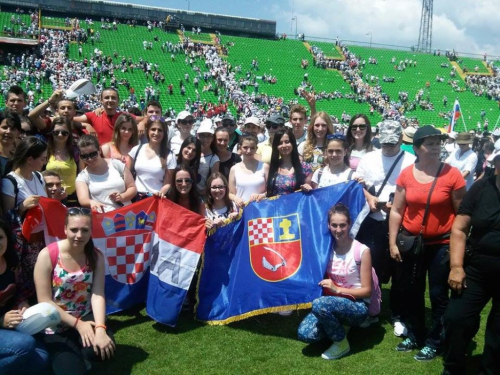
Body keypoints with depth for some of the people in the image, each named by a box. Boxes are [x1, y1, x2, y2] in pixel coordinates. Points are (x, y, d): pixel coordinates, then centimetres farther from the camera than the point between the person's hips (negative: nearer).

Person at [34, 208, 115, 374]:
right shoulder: (47, 255, -16)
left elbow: (98, 295, -13)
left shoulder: (96, 256, -5)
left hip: (86, 318, 3)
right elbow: (45, 302, -15)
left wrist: (100, 328, -30)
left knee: (104, 349, -27)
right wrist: (77, 324, -20)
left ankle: (77, 355, 8)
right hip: (57, 325, -2)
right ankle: (68, 357, 16)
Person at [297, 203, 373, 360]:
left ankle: (342, 344, -8)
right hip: (332, 302, 5)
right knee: (305, 334, -19)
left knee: (319, 304, -34)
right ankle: (338, 326, 10)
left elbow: (367, 290, -10)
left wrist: (337, 289, -20)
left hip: (357, 306, -4)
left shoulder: (362, 251, -15)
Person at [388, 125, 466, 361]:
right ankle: (415, 336, 34)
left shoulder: (452, 174, -10)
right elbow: (396, 211, 3)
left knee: (438, 294, 7)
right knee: (411, 292, 15)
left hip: (442, 244, -3)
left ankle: (435, 341, 24)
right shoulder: (406, 174, -2)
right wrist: (392, 243, 1)